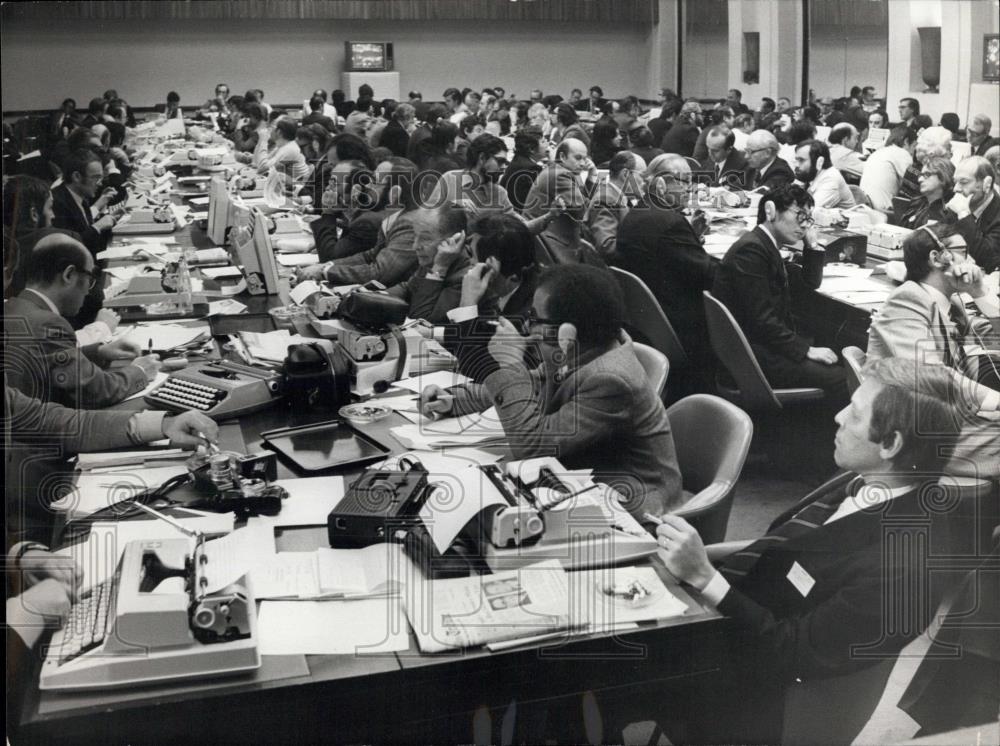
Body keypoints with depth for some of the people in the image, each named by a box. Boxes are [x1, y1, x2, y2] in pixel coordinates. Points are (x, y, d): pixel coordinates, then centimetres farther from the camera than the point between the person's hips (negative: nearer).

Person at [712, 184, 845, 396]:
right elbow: (761, 319, -22)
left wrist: (812, 246, 13)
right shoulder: (751, 249, -16)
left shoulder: (766, 246, 16)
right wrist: (806, 350, -18)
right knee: (839, 379, -19)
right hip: (752, 355, -11)